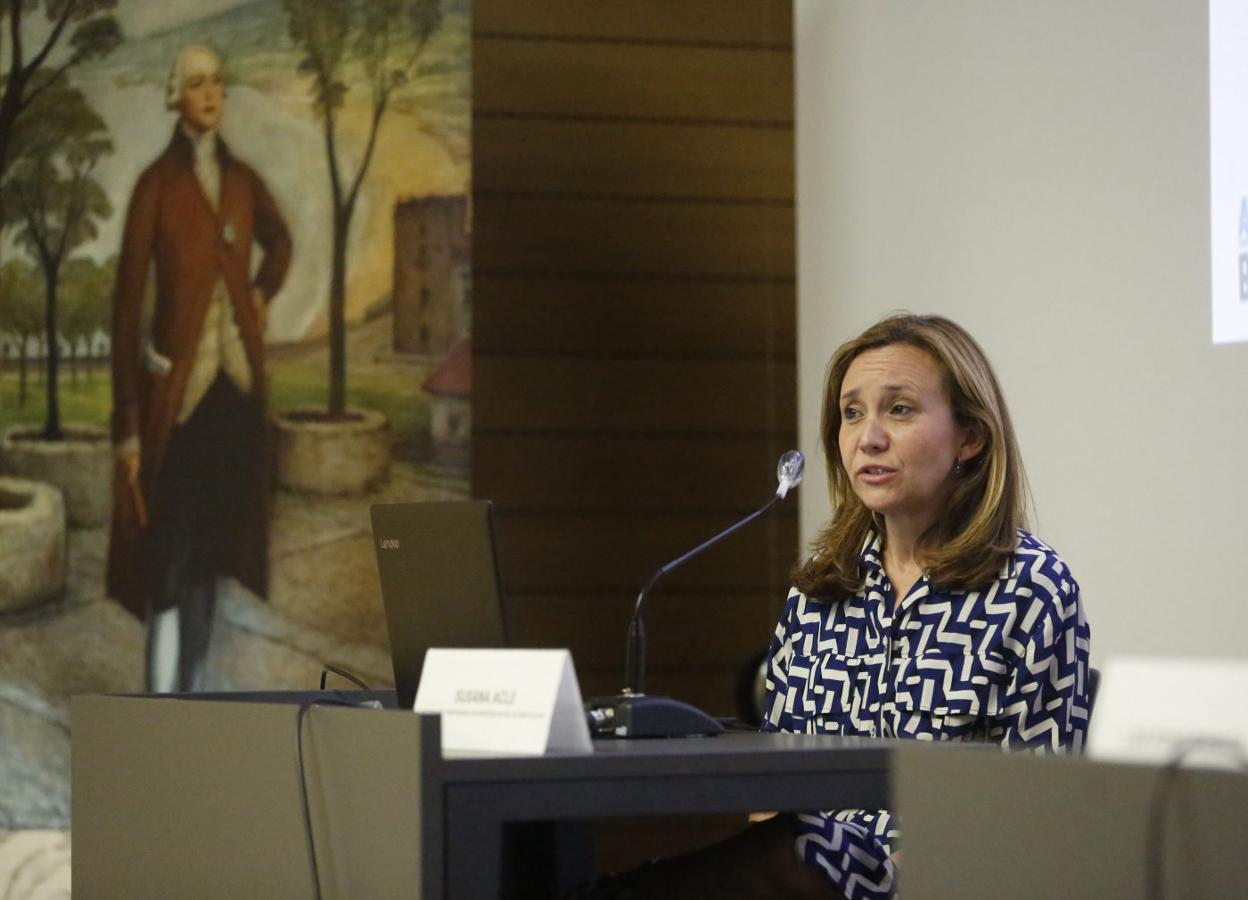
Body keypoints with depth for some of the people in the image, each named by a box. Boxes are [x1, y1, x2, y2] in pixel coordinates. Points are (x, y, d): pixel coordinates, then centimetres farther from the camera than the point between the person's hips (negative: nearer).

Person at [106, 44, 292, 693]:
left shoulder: (241, 180, 8)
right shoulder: (157, 186, -9)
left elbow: (280, 242, 32)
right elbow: (127, 303, -11)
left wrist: (263, 294, 11)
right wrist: (128, 425, -15)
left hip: (236, 385, 6)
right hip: (177, 388, -6)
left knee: (214, 548, 13)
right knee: (170, 558, -8)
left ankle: (194, 691, 25)